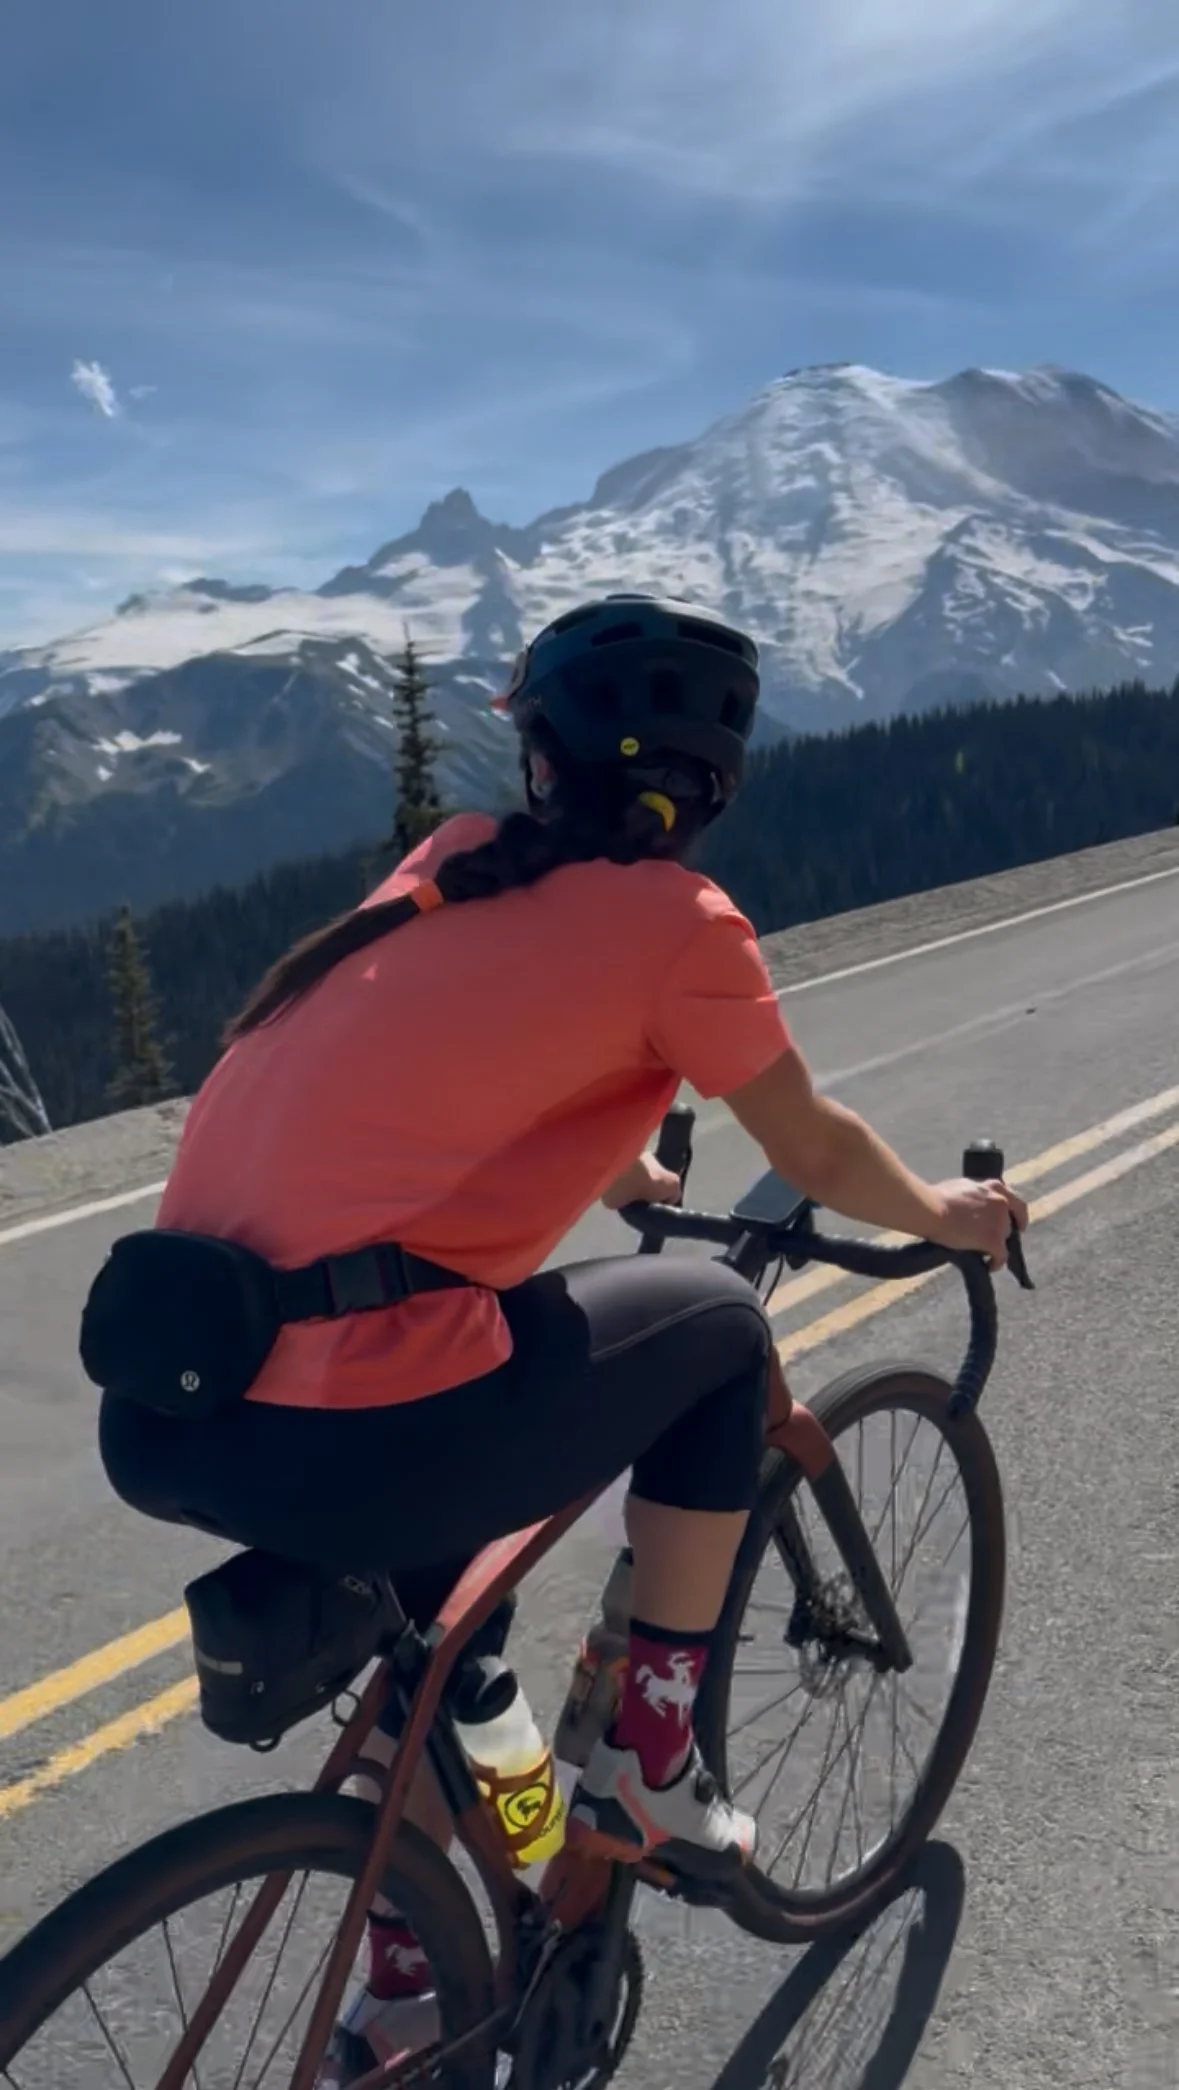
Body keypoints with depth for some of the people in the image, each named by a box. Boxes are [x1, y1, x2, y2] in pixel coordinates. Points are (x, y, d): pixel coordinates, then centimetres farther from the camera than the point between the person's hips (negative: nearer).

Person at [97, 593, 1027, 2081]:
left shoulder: (448, 868, 15)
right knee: (719, 1320, 15)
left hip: (148, 1427, 7)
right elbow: (814, 1151, 10)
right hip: (346, 1454, -7)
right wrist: (945, 1216, 31)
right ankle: (649, 1768, 25)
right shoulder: (675, 921, -3)